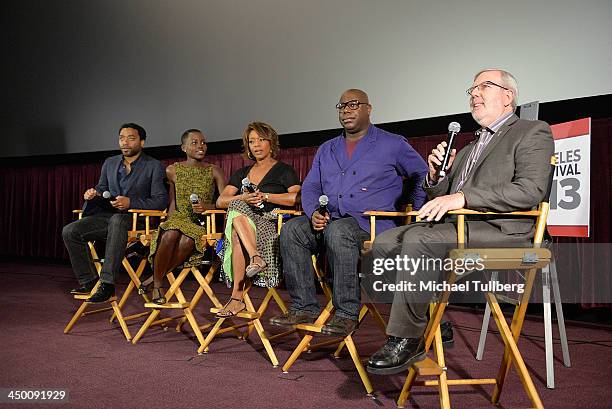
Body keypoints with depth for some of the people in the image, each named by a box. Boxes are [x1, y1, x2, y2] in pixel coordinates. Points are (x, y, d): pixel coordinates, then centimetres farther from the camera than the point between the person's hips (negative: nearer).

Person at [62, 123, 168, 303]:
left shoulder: (154, 166, -2)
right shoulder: (109, 163, 16)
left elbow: (161, 200, -9)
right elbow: (102, 187, 28)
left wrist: (131, 203, -21)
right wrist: (93, 193, 2)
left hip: (136, 219, -6)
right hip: (108, 216, 6)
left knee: (117, 220, -40)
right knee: (69, 231, -13)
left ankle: (107, 284, -38)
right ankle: (88, 281, -2)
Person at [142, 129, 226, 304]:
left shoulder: (214, 171, 5)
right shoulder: (172, 170, 10)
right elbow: (172, 202, 14)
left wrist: (207, 207, -21)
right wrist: (171, 218, -4)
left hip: (201, 222, -1)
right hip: (178, 219, 1)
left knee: (188, 240, -35)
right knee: (171, 234, -35)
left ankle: (157, 276, -13)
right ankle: (157, 283, -15)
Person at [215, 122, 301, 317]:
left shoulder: (284, 171, 9)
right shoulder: (242, 173, 24)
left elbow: (298, 198, -11)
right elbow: (220, 201, 11)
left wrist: (265, 196, -12)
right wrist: (244, 198, -9)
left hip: (272, 225, -4)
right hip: (245, 221, 4)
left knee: (237, 234, -33)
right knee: (237, 205, -31)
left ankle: (237, 296, -34)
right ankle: (256, 258, -44)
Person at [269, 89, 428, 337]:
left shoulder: (392, 144, 10)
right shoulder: (326, 149, 23)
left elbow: (424, 177, 14)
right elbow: (310, 187, 17)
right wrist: (314, 212, -5)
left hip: (372, 223, -5)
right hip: (329, 220, 5)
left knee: (338, 231, -37)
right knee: (291, 229, -21)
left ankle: (347, 314, -28)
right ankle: (304, 308, -18)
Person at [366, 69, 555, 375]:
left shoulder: (533, 132, 6)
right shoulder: (468, 150, 30)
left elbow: (532, 189, -13)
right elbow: (441, 198, 27)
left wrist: (462, 197, -21)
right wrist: (436, 177, 5)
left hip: (500, 231, -8)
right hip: (457, 227, 8)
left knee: (418, 239, -31)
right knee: (384, 244, -11)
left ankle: (406, 339, -19)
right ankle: (430, 325, -5)